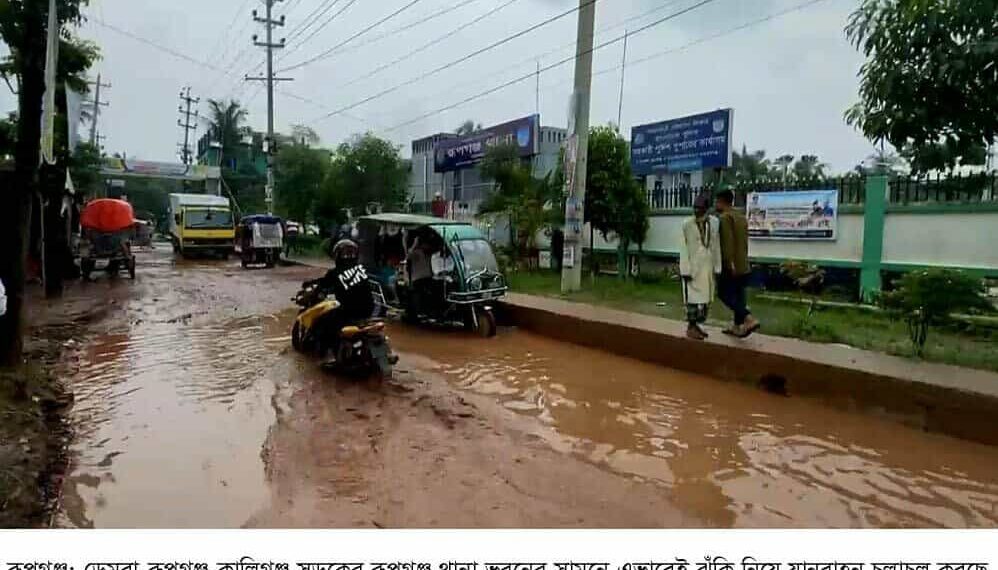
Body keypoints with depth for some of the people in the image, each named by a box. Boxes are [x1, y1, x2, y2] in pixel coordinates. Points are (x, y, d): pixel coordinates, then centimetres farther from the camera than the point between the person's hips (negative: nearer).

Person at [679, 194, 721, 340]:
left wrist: (717, 268, 1)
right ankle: (691, 327, 8)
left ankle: (697, 324, 23)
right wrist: (685, 270, -13)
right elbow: (683, 248, -9)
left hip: (708, 267, 4)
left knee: (706, 297, 10)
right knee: (693, 297, -1)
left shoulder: (714, 222, 1)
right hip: (693, 267, -4)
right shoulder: (687, 224, -8)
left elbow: (716, 247, 3)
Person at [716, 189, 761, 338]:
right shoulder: (742, 217, 17)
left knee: (724, 293, -4)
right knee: (738, 294, 12)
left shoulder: (725, 217, -12)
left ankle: (749, 319, -19)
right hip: (743, 264, 9)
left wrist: (729, 263, -24)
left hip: (731, 264, -9)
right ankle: (738, 326, 16)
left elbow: (727, 242, -21)